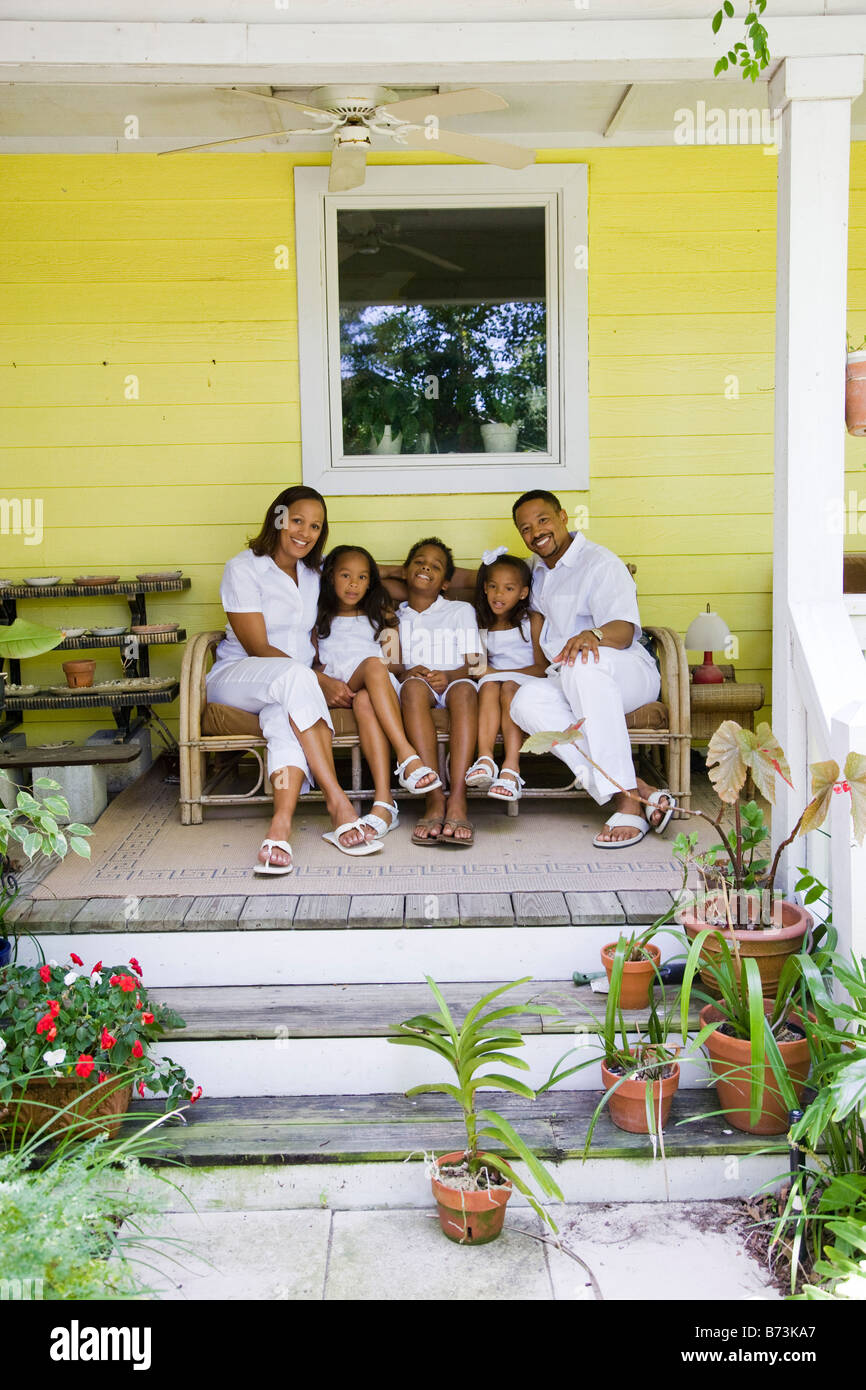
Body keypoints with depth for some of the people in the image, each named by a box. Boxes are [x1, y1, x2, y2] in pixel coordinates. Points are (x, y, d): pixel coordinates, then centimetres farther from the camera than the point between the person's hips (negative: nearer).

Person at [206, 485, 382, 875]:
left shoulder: (315, 573, 13)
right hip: (236, 677, -4)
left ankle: (280, 828, -53)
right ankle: (337, 803, -43)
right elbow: (259, 648, -12)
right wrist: (319, 681, -20)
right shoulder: (242, 569, -6)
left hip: (290, 687, 4)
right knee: (294, 676, -39)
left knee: (286, 715, -36)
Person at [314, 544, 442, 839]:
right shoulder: (320, 620, 24)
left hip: (380, 687, 1)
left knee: (364, 701, -39)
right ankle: (407, 756, -52)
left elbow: (396, 666, 18)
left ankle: (383, 803, -54)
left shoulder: (381, 618, 26)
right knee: (372, 665, -37)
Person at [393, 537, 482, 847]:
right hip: (417, 689, 0)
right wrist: (405, 671, -11)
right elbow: (387, 664, 13)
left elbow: (473, 665, 9)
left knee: (464, 689, -38)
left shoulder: (461, 611, 21)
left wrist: (449, 676, -14)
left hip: (452, 683, 0)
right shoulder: (393, 616, 25)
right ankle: (434, 798, -46)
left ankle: (457, 801, -50)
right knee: (414, 685, -37)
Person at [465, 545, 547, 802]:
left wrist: (499, 672, -11)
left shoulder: (532, 620, 4)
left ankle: (511, 768, -49)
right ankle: (485, 758, -48)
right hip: (494, 678, 3)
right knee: (488, 685, -31)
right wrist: (487, 672, -13)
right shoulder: (482, 625, 15)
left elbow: (542, 667, -3)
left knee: (508, 687, -35)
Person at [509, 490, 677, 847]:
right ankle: (641, 791, -39)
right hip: (565, 682, 6)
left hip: (628, 673, -6)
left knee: (582, 666, -42)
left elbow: (624, 630, -17)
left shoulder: (600, 563, -3)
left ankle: (627, 802, -45)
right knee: (527, 701, -31)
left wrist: (592, 635, -39)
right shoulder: (538, 572, 22)